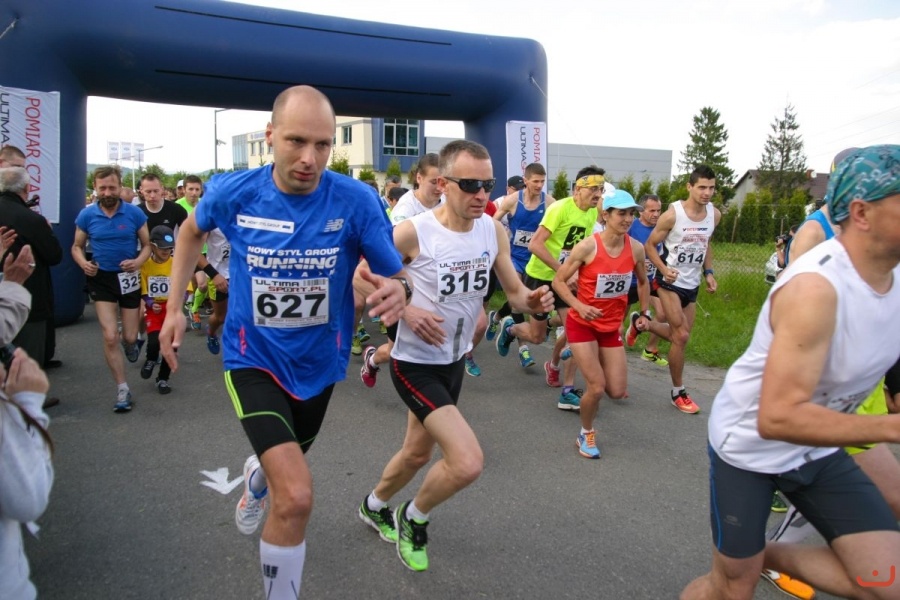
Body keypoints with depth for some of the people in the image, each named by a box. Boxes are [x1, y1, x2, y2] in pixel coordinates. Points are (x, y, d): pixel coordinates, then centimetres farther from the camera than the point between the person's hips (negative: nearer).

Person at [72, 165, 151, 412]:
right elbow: (77, 246, 6)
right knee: (110, 337, -7)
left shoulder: (134, 213, -8)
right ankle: (122, 389, 6)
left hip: (129, 278, 0)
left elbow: (147, 245, -1)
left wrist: (138, 261, -21)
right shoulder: (87, 215, -4)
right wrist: (83, 263, -15)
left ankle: (130, 343, 47)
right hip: (101, 279, 0)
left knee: (129, 337, 6)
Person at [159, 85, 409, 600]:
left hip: (320, 362, 3)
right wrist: (175, 306, 2)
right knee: (297, 496, -18)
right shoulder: (233, 193, -16)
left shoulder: (357, 201, -20)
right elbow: (192, 230, 7)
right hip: (255, 359, -2)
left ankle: (258, 474, 69)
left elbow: (398, 276, -16)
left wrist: (398, 291, -40)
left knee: (289, 460, 30)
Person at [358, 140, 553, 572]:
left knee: (418, 452, 24)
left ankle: (375, 506, 55)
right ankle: (414, 518, 15)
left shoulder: (494, 231, -6)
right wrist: (406, 311, -24)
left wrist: (533, 300, -19)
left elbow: (514, 292, 3)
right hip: (416, 363, -6)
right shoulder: (412, 232, -22)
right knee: (467, 463, -18)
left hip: (455, 361, 7)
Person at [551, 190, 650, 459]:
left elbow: (642, 281, 14)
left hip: (612, 326, 5)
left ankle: (586, 362, 37)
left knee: (617, 392, 5)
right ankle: (586, 435, 18)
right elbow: (558, 280, -15)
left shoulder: (636, 248, -6)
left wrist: (645, 312, 11)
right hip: (582, 324, -5)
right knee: (597, 387, -10)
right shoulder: (587, 247, -21)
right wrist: (579, 306, -28)